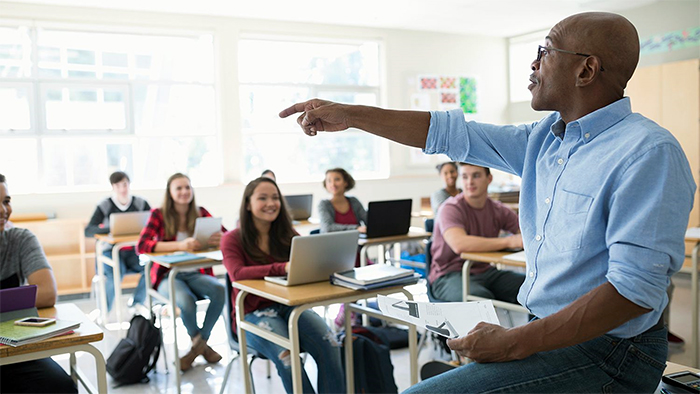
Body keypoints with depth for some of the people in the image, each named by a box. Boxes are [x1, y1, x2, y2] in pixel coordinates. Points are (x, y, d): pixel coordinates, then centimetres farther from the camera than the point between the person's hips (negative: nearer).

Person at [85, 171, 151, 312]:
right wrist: (111, 229, -29)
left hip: (134, 251, 3)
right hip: (111, 251, -2)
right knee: (116, 273, -34)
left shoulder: (141, 204, 5)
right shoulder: (104, 206, -3)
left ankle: (136, 303, -5)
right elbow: (88, 231, -12)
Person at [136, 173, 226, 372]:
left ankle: (198, 344, -5)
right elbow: (141, 246, -19)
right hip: (167, 276, -3)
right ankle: (201, 344, -2)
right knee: (186, 300, -35)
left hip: (196, 274, 3)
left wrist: (219, 239, -28)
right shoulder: (159, 214, -5)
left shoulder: (201, 213, 4)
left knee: (220, 290, -29)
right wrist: (179, 245, -32)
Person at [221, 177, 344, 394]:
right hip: (253, 313, -3)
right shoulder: (232, 239, -1)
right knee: (287, 356, -33)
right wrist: (282, 268, -34)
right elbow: (237, 274, -20)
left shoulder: (288, 235, 12)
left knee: (330, 346, -26)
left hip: (290, 305, 4)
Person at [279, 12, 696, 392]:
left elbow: (635, 289, -25)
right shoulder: (545, 137, 8)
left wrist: (516, 343, -25)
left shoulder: (649, 153, -18)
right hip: (544, 330, 8)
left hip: (605, 354, -8)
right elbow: (451, 133, 11)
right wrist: (349, 115, 10)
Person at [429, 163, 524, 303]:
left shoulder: (498, 210, 8)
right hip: (450, 275, -6)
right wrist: (509, 241, -31)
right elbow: (459, 244, -31)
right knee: (481, 297, -37)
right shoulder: (451, 209, -13)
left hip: (485, 271, 6)